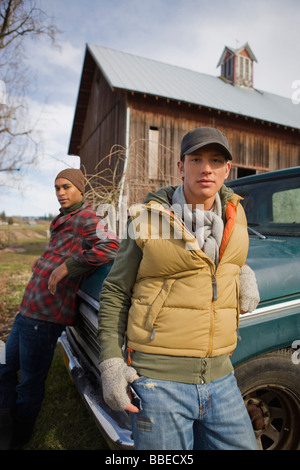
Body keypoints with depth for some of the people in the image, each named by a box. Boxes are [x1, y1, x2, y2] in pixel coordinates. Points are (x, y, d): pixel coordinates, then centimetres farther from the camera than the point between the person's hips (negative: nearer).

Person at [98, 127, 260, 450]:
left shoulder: (234, 214, 5)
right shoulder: (148, 220, -7)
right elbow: (114, 293, -2)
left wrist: (242, 272, 5)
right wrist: (110, 361, -9)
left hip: (220, 377, 5)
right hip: (158, 380, -4)